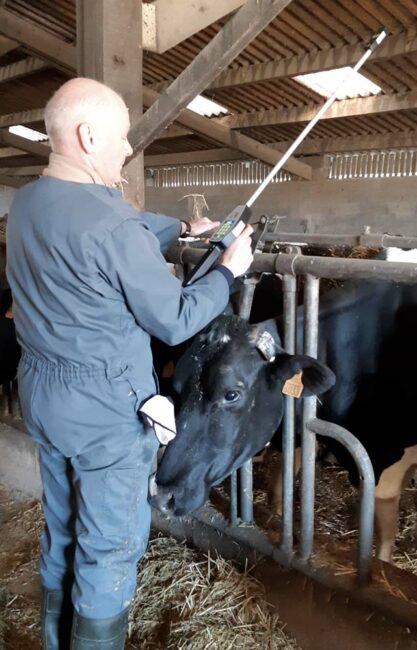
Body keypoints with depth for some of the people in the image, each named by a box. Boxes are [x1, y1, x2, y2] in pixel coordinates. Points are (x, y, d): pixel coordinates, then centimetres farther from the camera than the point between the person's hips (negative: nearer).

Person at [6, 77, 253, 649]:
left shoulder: (25, 202, 2)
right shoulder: (111, 224, -25)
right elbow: (175, 322, -16)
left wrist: (181, 228, 19)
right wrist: (229, 269, -3)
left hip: (42, 393, 9)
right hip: (107, 408, -9)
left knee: (61, 531, 25)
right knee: (109, 546, 11)